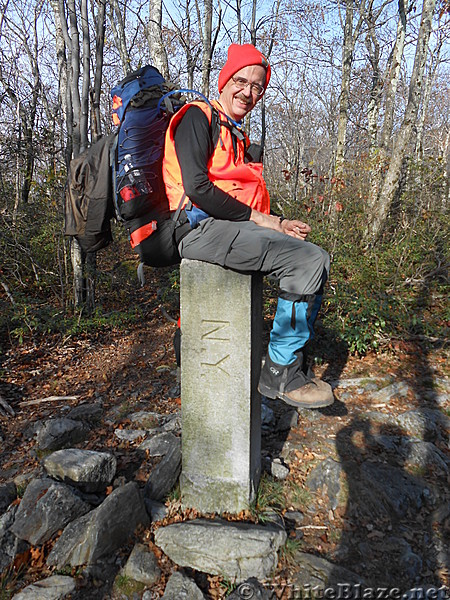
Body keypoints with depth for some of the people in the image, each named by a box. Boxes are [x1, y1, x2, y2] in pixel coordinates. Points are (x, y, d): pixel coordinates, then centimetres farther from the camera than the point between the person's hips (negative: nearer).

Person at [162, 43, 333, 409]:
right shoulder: (198, 116, 0)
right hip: (201, 228, -9)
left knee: (316, 259, 2)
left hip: (231, 227, 9)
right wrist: (256, 217, -11)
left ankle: (292, 366, 4)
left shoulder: (237, 136, 28)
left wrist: (278, 224, 4)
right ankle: (279, 372, -10)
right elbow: (197, 188, -15)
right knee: (308, 261, -20)